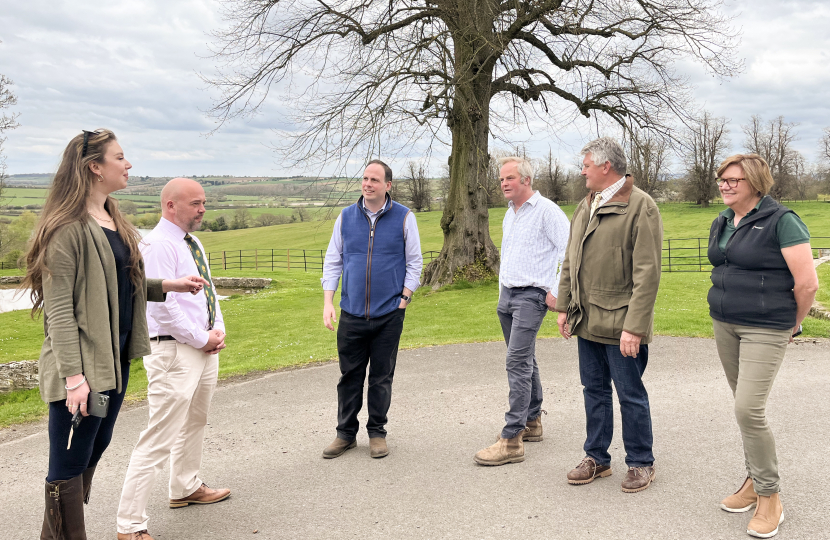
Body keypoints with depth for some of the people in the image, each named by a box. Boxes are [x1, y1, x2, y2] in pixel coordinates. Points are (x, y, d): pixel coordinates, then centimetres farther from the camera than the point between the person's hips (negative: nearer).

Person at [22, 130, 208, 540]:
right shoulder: (69, 227, -15)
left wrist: (171, 286, 11)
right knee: (69, 466, 2)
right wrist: (74, 376, -22)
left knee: (95, 449, 19)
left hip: (115, 360, 9)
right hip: (83, 367, -9)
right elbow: (58, 309, -18)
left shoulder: (113, 222, 12)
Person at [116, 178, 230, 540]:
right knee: (159, 440, -8)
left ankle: (186, 488, 44)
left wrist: (219, 330, 2)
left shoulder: (193, 244, 14)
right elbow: (163, 305, -22)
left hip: (205, 347, 10)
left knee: (195, 423, 25)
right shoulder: (158, 245, -16)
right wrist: (203, 338, -14)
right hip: (174, 352, -10)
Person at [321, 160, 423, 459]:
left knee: (381, 377, 6)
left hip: (389, 314, -2)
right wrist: (328, 302, 1)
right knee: (349, 375, 7)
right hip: (351, 313, 2)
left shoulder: (404, 217, 0)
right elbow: (332, 261, 10)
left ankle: (377, 433, 22)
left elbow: (414, 262, 4)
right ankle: (346, 433, 21)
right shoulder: (346, 217, 6)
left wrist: (404, 299, -4)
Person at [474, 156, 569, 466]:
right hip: (507, 295, 9)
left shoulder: (546, 210, -10)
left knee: (517, 363, -13)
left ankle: (511, 440, -12)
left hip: (531, 296, -9)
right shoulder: (510, 214, 17)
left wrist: (557, 292, -15)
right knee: (524, 361, 15)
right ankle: (532, 422, 27)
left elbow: (570, 251, -14)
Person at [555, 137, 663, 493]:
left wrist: (634, 326, -21)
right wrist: (564, 306, 13)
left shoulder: (640, 207, -13)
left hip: (620, 324, -7)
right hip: (587, 320, 7)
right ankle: (597, 458, 29)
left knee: (631, 395, 5)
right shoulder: (586, 206, 13)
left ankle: (641, 464, 22)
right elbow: (570, 261, 18)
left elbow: (647, 274, -18)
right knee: (594, 390, 16)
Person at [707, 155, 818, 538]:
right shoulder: (721, 223, 9)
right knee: (745, 407, 14)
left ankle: (769, 497, 5)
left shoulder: (781, 221, -14)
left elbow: (807, 283, -14)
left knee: (749, 410, -12)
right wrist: (728, 306, 18)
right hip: (724, 325, 7)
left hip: (765, 330, -7)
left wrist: (792, 325, -3)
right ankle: (755, 481, 27)